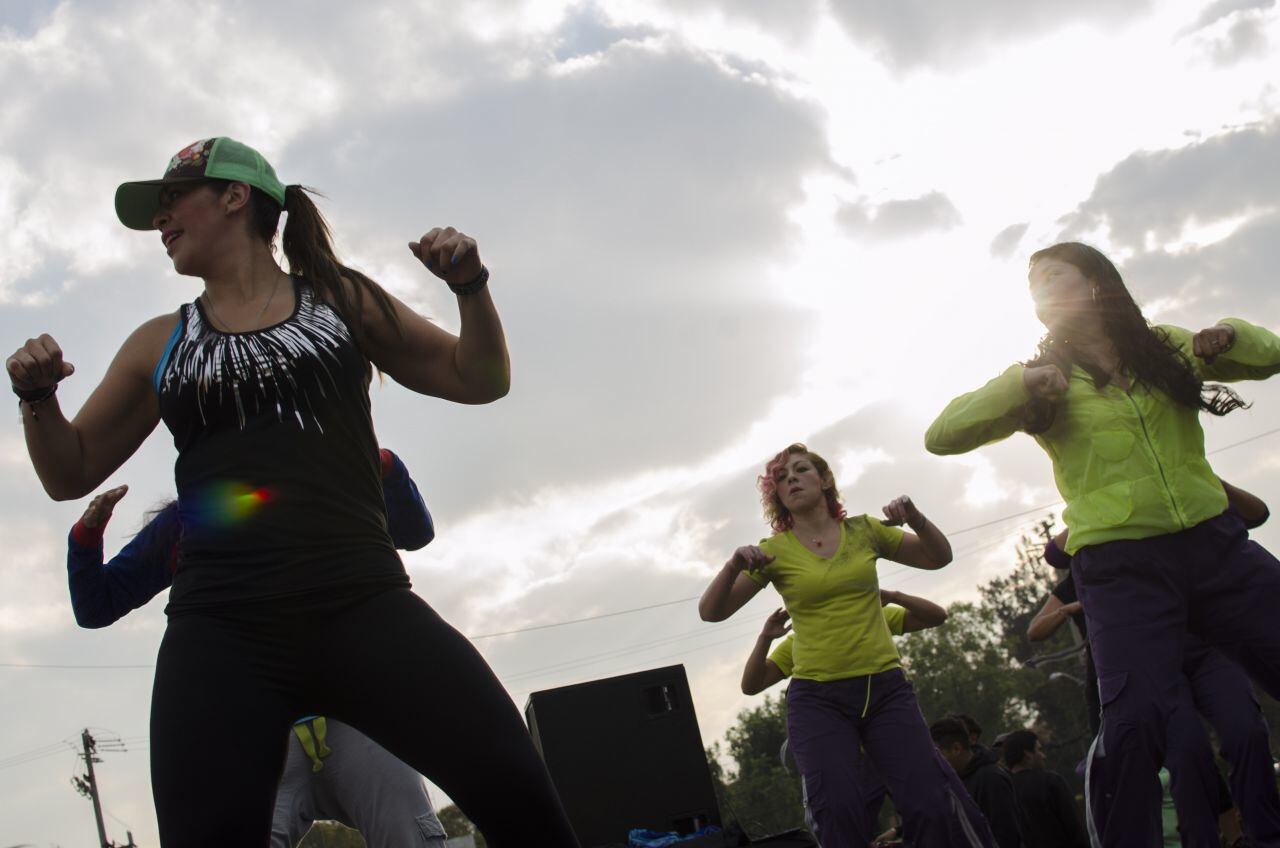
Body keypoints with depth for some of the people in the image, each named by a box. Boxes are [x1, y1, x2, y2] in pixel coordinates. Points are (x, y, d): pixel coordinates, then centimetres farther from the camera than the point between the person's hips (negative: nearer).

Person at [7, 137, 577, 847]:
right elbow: (71, 473, 24)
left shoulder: (339, 300, 15)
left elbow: (479, 380, 17)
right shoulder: (158, 346, 19)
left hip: (362, 606, -1)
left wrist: (470, 288, 0)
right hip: (221, 629, 2)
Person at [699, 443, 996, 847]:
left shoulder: (864, 530, 9)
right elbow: (711, 611, -1)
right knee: (838, 814, -17)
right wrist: (734, 564, -21)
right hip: (817, 698, -1)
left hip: (885, 688, 1)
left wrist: (916, 519, -4)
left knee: (932, 808, -12)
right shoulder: (774, 550, 3)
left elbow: (938, 557, 16)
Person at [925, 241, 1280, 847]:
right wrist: (1023, 385, -12)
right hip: (1122, 567, -2)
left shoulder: (1166, 347, 14)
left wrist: (1229, 336, 0)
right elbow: (940, 436, 0)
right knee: (1134, 721, -18)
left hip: (1215, 543, 3)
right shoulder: (1044, 379, 9)